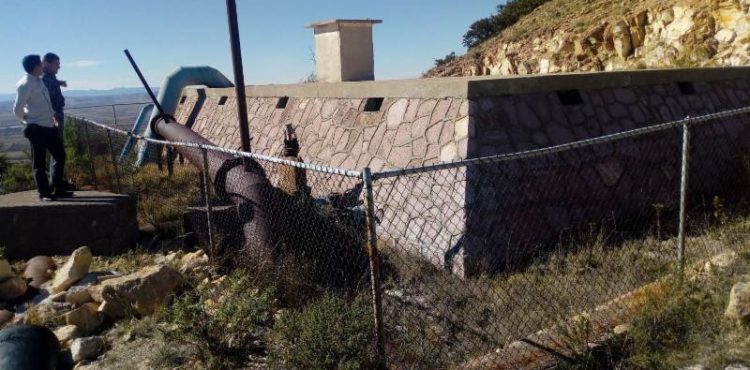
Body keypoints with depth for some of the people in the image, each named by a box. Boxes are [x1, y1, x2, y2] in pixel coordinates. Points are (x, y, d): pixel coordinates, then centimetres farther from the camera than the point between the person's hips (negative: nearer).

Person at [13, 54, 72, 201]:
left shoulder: (39, 80, 11)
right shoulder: (25, 85, -14)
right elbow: (17, 109, -14)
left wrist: (52, 115, 14)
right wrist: (27, 119, 2)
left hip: (49, 126, 8)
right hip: (37, 128, -8)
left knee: (60, 156, 13)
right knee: (40, 162, 2)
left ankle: (59, 189, 23)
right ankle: (44, 193, 12)